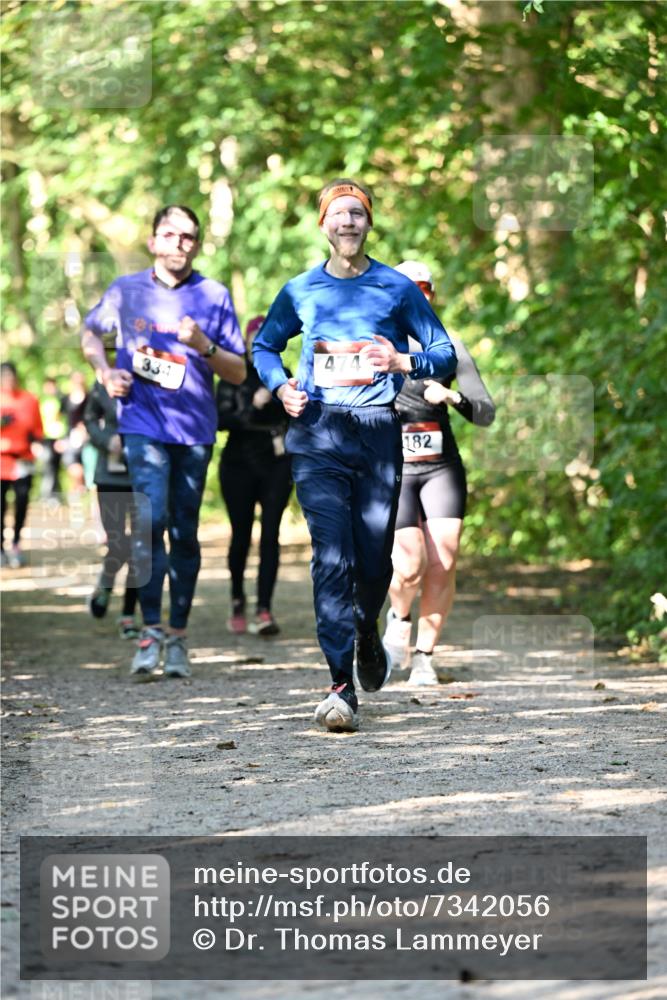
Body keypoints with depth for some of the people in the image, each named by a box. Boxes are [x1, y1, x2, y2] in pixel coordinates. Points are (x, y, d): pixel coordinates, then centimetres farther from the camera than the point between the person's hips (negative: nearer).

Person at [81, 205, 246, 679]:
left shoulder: (214, 296, 5)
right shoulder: (127, 291, 6)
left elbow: (239, 373, 6)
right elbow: (91, 334, 23)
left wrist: (205, 346, -13)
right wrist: (106, 372, 4)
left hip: (194, 429, 1)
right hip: (143, 422, -1)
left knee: (184, 531, 6)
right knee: (152, 519, -17)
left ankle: (178, 635, 14)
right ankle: (151, 631, -14)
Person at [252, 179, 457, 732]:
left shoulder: (398, 288, 6)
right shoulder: (301, 290, 10)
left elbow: (446, 355, 8)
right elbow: (264, 346, 24)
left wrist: (401, 362, -12)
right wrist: (281, 386, 4)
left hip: (378, 431, 0)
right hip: (317, 431, 0)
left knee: (374, 557, 4)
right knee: (331, 556, -12)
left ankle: (367, 633, 39)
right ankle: (342, 684, -15)